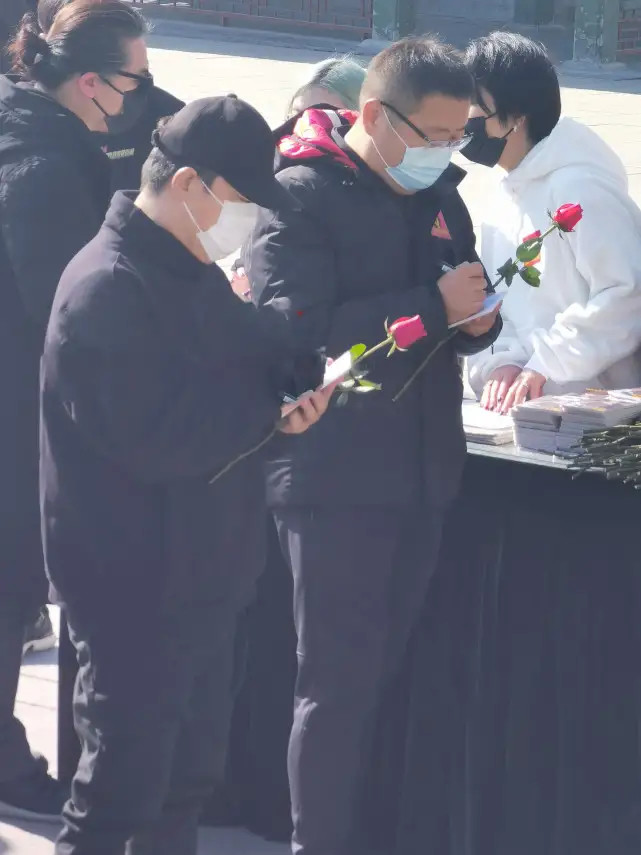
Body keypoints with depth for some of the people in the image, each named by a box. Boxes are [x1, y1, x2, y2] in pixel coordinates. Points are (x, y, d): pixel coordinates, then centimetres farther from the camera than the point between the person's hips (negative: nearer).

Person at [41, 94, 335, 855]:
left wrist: (304, 375, -10)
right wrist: (275, 411, -14)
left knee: (189, 772, 19)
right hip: (133, 587, -10)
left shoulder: (192, 272, 11)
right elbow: (159, 436, -27)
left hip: (199, 575, 10)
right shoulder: (107, 289, -22)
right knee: (120, 790, -2)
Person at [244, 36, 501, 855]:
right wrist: (434, 306, -23)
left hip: (422, 471, 7)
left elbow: (457, 316, 20)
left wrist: (477, 317, -5)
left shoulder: (438, 195, 11)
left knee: (382, 667, 11)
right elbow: (294, 331, -23)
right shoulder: (301, 196, -12)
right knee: (340, 677, -4)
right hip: (334, 474, -7)